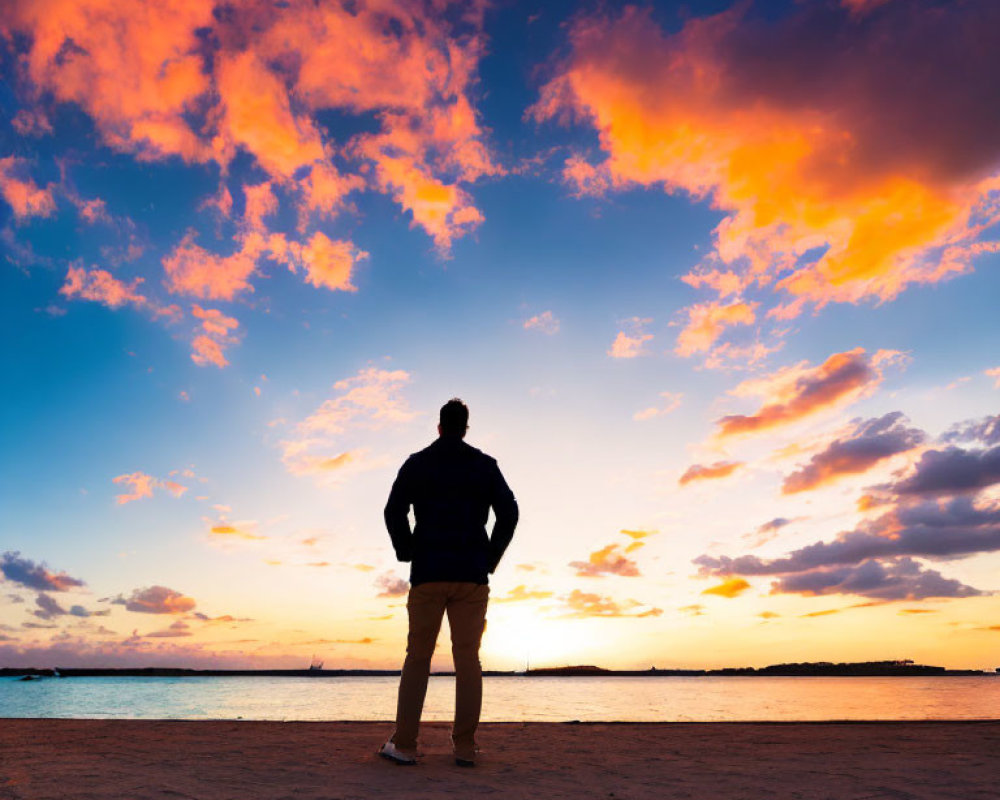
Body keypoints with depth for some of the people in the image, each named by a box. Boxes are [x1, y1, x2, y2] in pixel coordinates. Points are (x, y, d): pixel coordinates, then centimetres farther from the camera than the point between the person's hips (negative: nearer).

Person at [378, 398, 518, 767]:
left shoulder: (417, 463, 5)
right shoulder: (484, 465, 7)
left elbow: (393, 512, -4)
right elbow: (509, 513, -1)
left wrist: (407, 554, 6)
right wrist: (491, 558, 5)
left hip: (427, 573, 0)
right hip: (472, 574, 1)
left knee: (418, 657, 7)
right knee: (468, 658, 5)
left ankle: (403, 745, 9)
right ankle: (465, 747, 8)